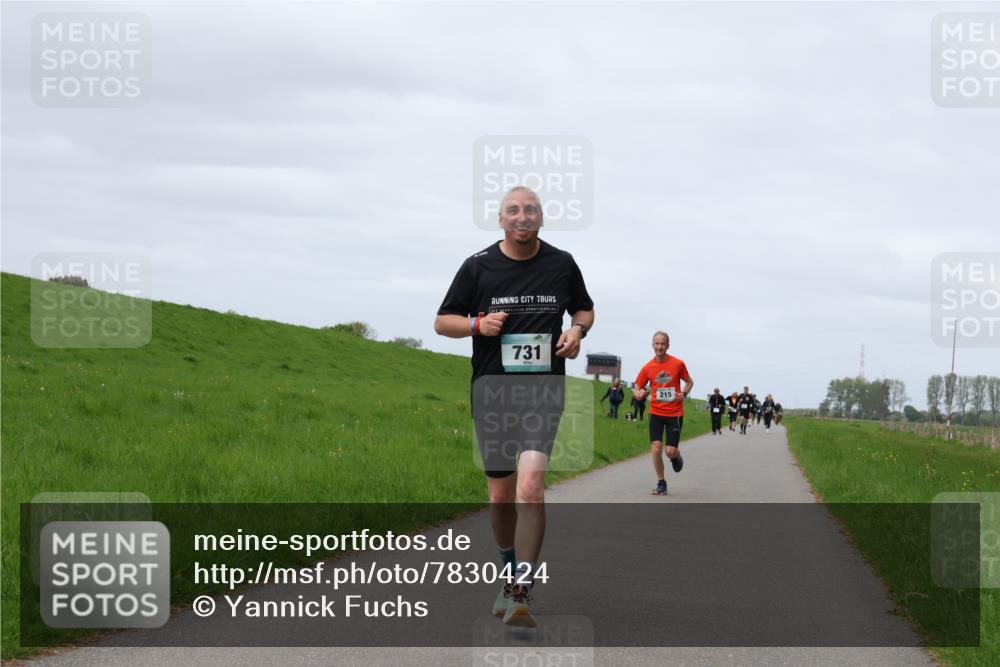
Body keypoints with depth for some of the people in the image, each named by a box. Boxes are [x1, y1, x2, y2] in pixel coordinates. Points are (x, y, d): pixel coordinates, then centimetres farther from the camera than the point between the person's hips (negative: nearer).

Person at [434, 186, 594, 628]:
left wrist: (577, 330, -1)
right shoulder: (478, 267, 2)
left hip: (544, 388, -1)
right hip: (492, 389, 1)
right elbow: (443, 321, 8)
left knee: (530, 486, -18)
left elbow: (584, 308, 21)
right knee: (500, 495, 8)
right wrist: (477, 324, -12)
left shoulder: (562, 264, 5)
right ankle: (512, 571, 32)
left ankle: (521, 592, -21)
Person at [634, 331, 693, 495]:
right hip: (656, 413, 1)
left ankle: (676, 457, 34)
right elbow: (638, 388, 7)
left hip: (675, 413, -1)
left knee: (671, 451, -6)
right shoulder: (648, 368, -2)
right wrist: (640, 393, -17)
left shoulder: (678, 364, -5)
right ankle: (661, 483, 7)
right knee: (656, 448, -10)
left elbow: (689, 382, 10)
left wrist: (684, 393, -9)